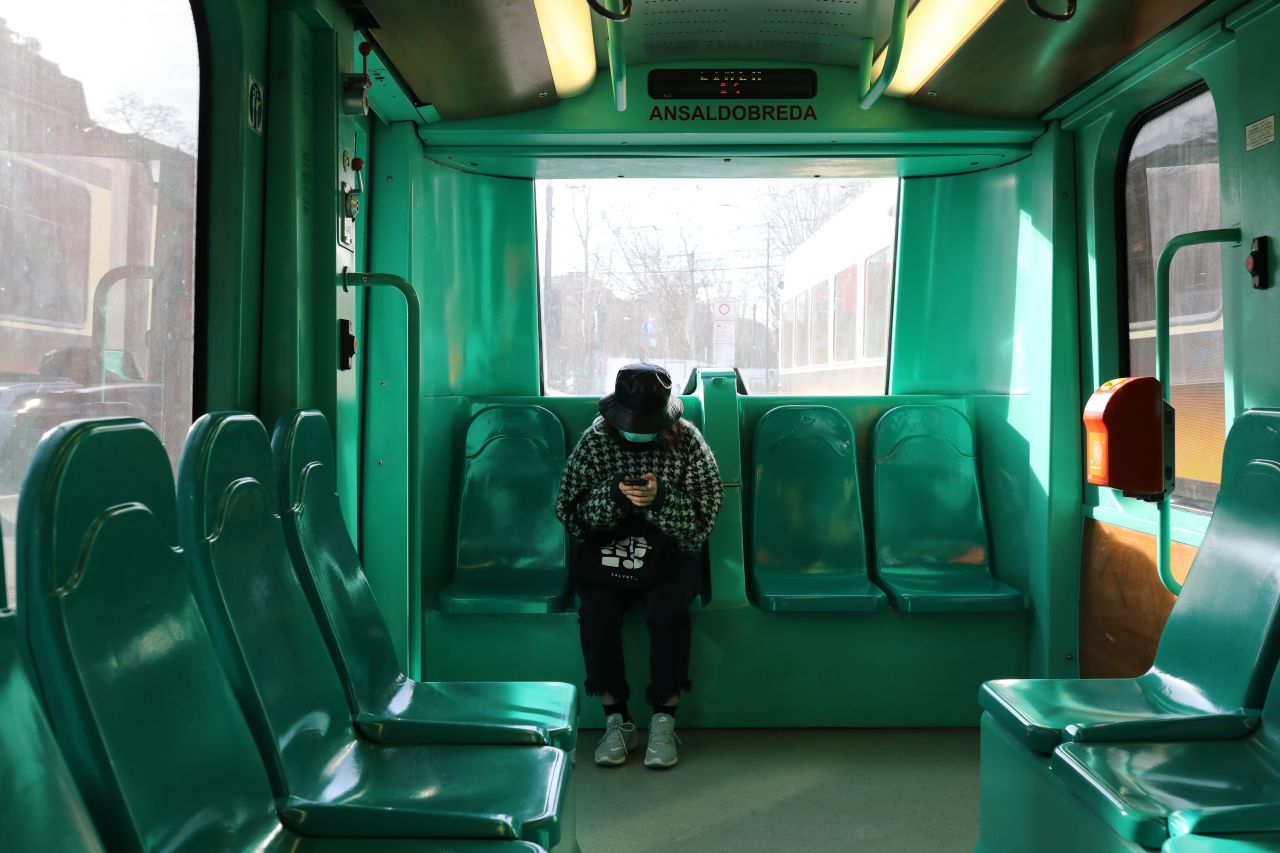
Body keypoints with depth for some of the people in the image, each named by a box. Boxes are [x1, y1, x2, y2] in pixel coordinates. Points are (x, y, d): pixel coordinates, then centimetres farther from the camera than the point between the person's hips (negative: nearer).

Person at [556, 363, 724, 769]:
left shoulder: (687, 441, -2)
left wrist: (661, 499, -22)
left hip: (670, 555, -1)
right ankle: (616, 720, -10)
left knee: (668, 613, -30)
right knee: (595, 614, -27)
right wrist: (614, 495, -19)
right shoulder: (595, 440, 0)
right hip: (606, 553, 1)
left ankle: (664, 721, -13)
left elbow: (704, 517, -4)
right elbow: (570, 513, 0)